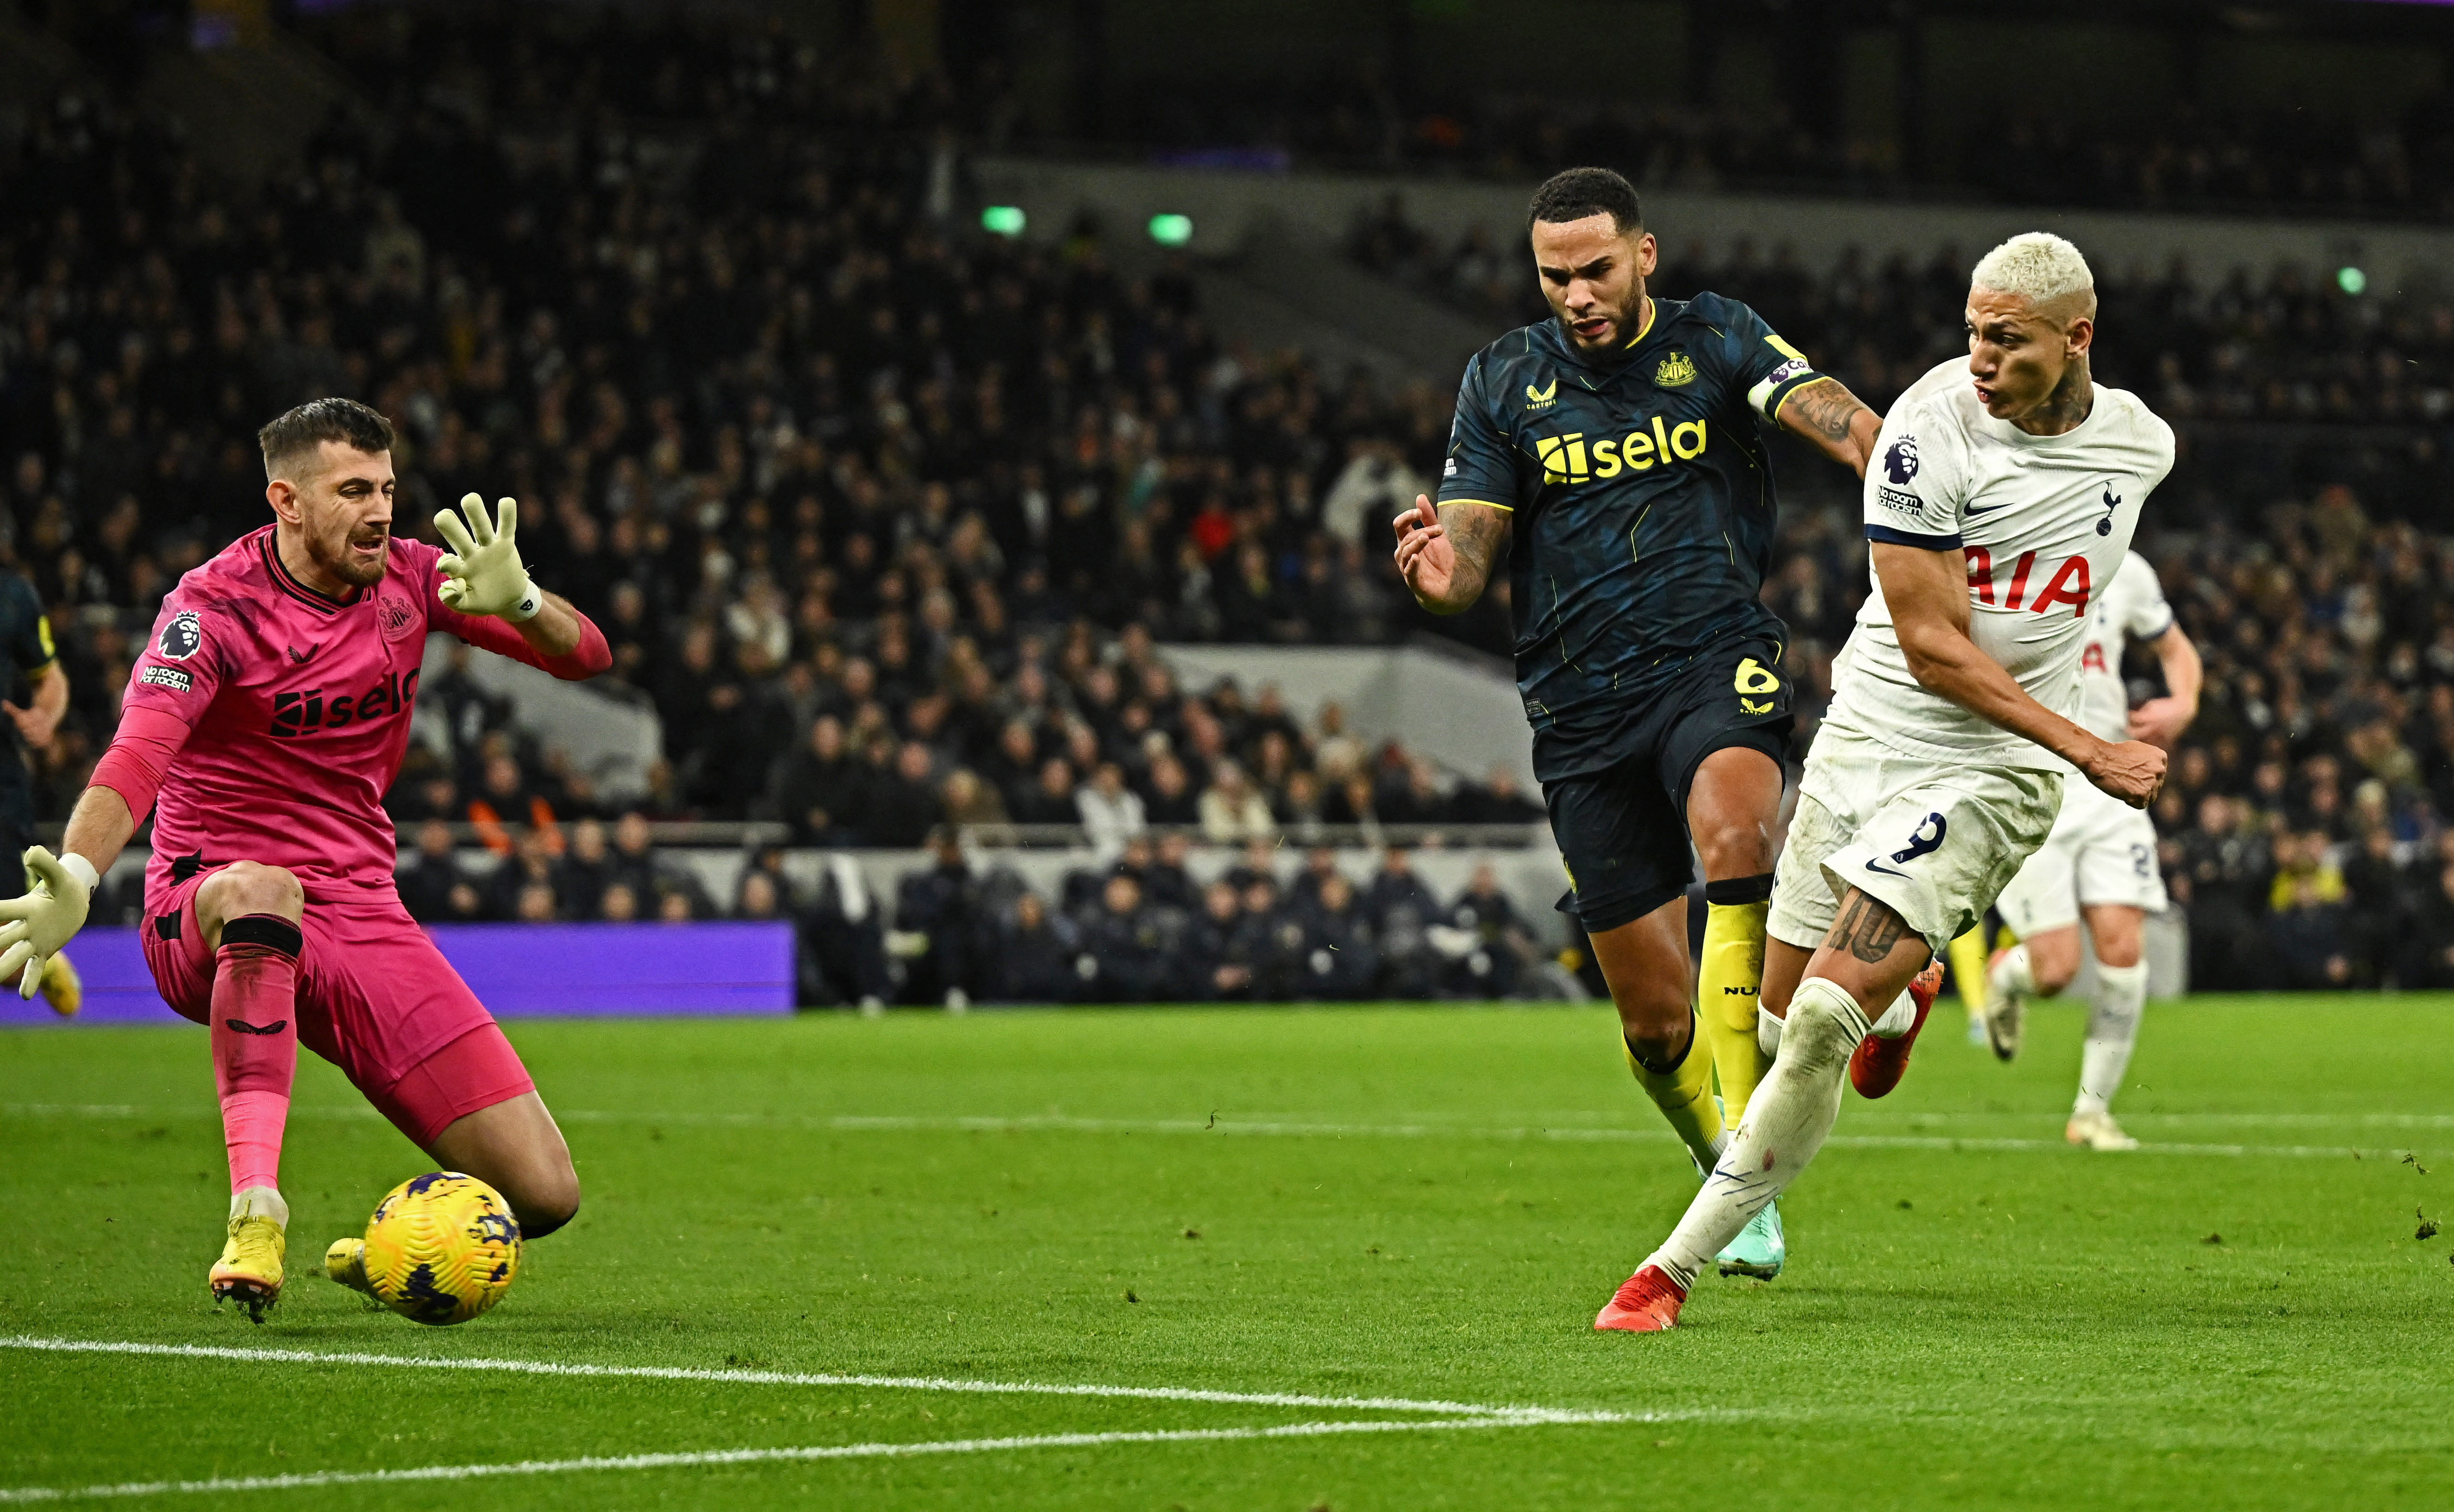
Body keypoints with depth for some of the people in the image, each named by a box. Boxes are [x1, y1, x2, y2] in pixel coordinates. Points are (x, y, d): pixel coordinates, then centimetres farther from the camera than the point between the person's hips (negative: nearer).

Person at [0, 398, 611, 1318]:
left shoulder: (408, 578, 5)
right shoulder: (214, 606, -11)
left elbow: (585, 655, 3)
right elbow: (138, 758, -27)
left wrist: (516, 603, -21)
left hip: (360, 915, 5)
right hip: (202, 918, -5)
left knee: (543, 1193, -8)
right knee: (262, 892, -46)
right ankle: (255, 1220, -48)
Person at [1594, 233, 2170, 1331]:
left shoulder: (2140, 447, -2)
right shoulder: (1931, 429, -14)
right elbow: (1932, 648, -14)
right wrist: (2090, 752, -17)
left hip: (1982, 776, -1)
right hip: (1865, 738, 1)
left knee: (1825, 1017, -16)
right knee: (1784, 1014, 11)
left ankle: (1679, 1263, -6)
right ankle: (1903, 1004, 47)